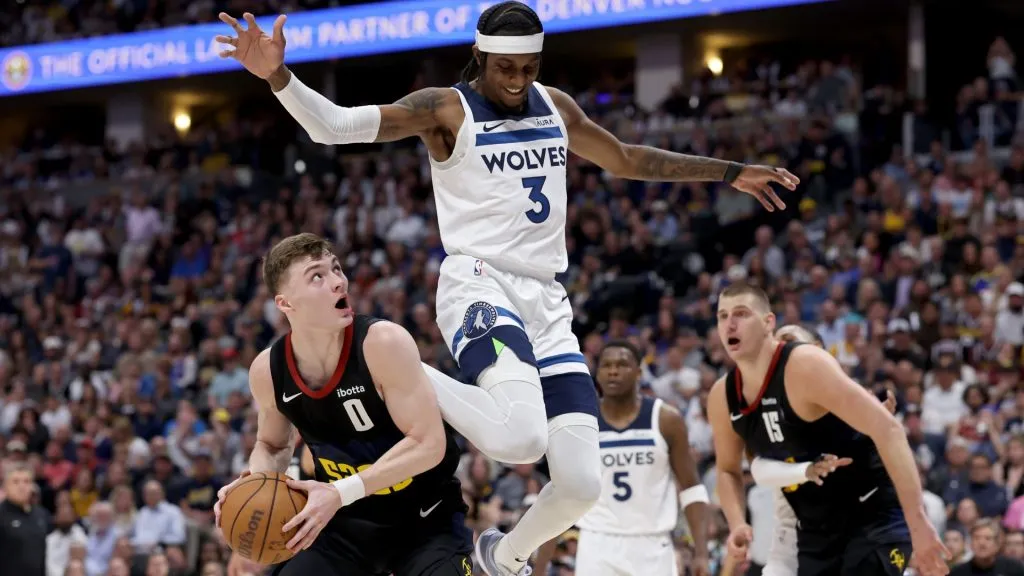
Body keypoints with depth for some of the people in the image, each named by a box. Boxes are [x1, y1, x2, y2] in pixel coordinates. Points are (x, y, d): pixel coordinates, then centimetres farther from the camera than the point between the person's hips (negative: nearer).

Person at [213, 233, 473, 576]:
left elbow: (428, 444, -24)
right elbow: (272, 445, 12)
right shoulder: (267, 371, -10)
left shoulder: (383, 344, -25)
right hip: (346, 521, 4)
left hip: (423, 518, -4)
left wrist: (340, 493, -31)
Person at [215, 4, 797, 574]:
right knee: (522, 437, -34)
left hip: (547, 302, 6)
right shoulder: (446, 109, -4)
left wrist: (731, 173, 33)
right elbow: (335, 125, -15)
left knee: (582, 482, -5)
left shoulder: (555, 105, 16)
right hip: (480, 287, -6)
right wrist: (277, 76, -33)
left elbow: (627, 159, 31)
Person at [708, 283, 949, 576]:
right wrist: (737, 524, -3)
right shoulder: (722, 398, 0)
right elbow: (728, 470, 19)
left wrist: (918, 522, -35)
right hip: (816, 533, 8)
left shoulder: (806, 366, -22)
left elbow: (887, 429, -29)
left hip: (875, 518, -8)